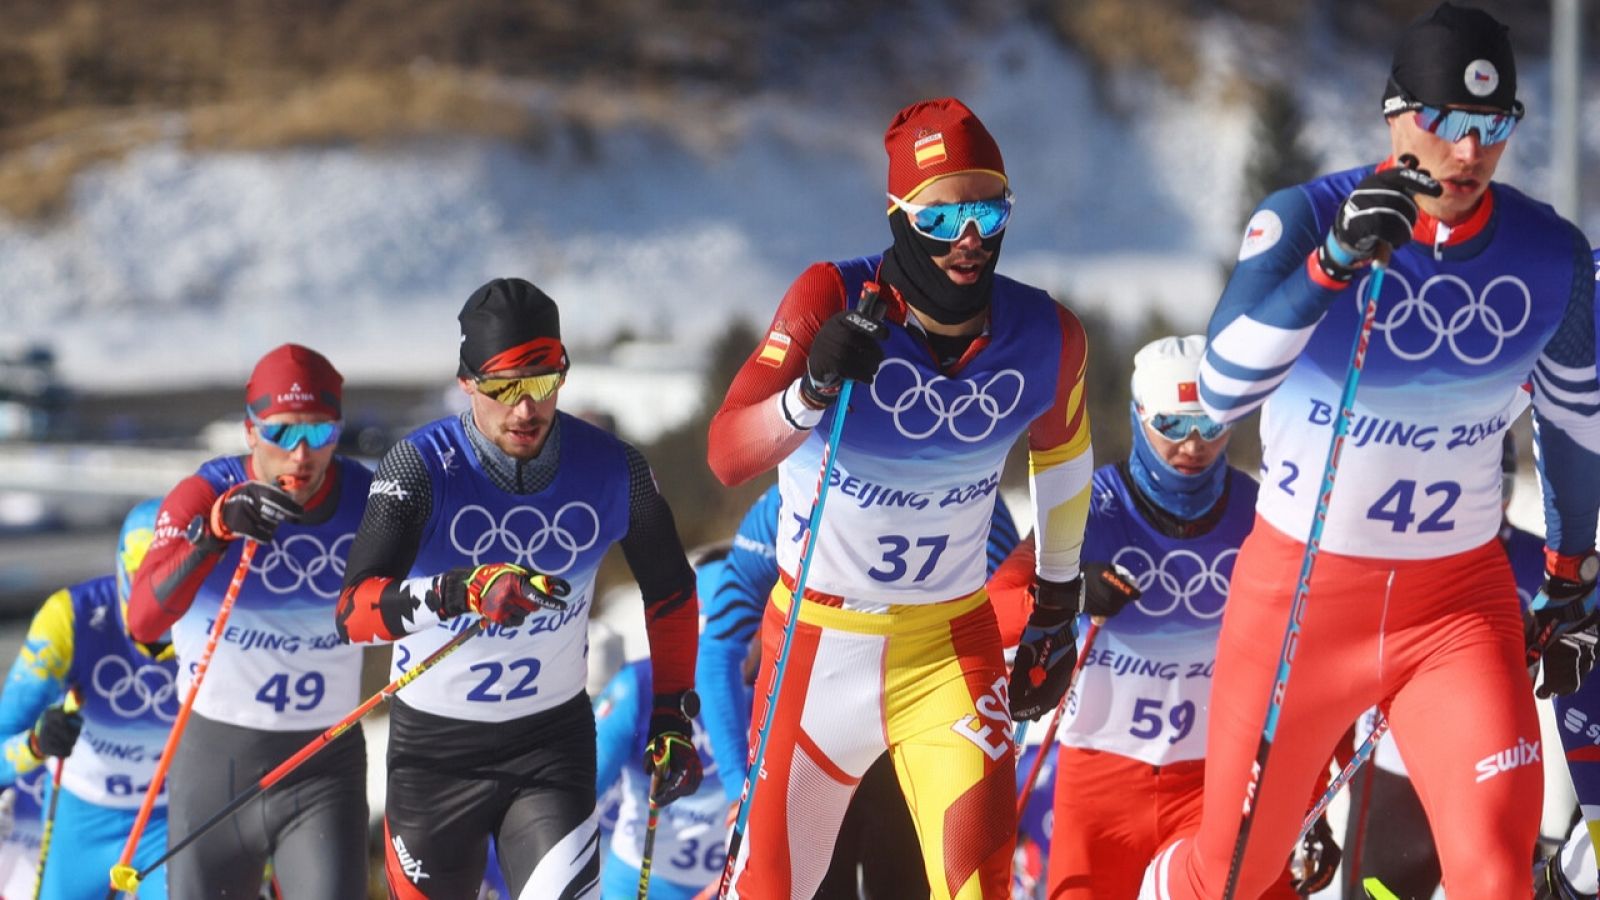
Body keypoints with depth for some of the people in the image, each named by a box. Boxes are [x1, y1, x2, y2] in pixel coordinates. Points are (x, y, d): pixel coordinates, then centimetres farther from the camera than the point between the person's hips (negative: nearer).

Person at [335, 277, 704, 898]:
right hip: (434, 746, -1)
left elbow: (670, 594, 10)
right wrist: (467, 591, -45)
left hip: (554, 743, 1)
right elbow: (353, 613, -30)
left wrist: (673, 717, 7)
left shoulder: (611, 469, -9)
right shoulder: (423, 467, -18)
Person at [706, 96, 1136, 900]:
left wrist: (1059, 599, 23)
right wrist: (815, 389, -43)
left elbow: (1059, 451, 15)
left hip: (952, 647, 1)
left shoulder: (1045, 337, -8)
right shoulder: (832, 299, -18)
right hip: (818, 642, -1)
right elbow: (726, 457, -25)